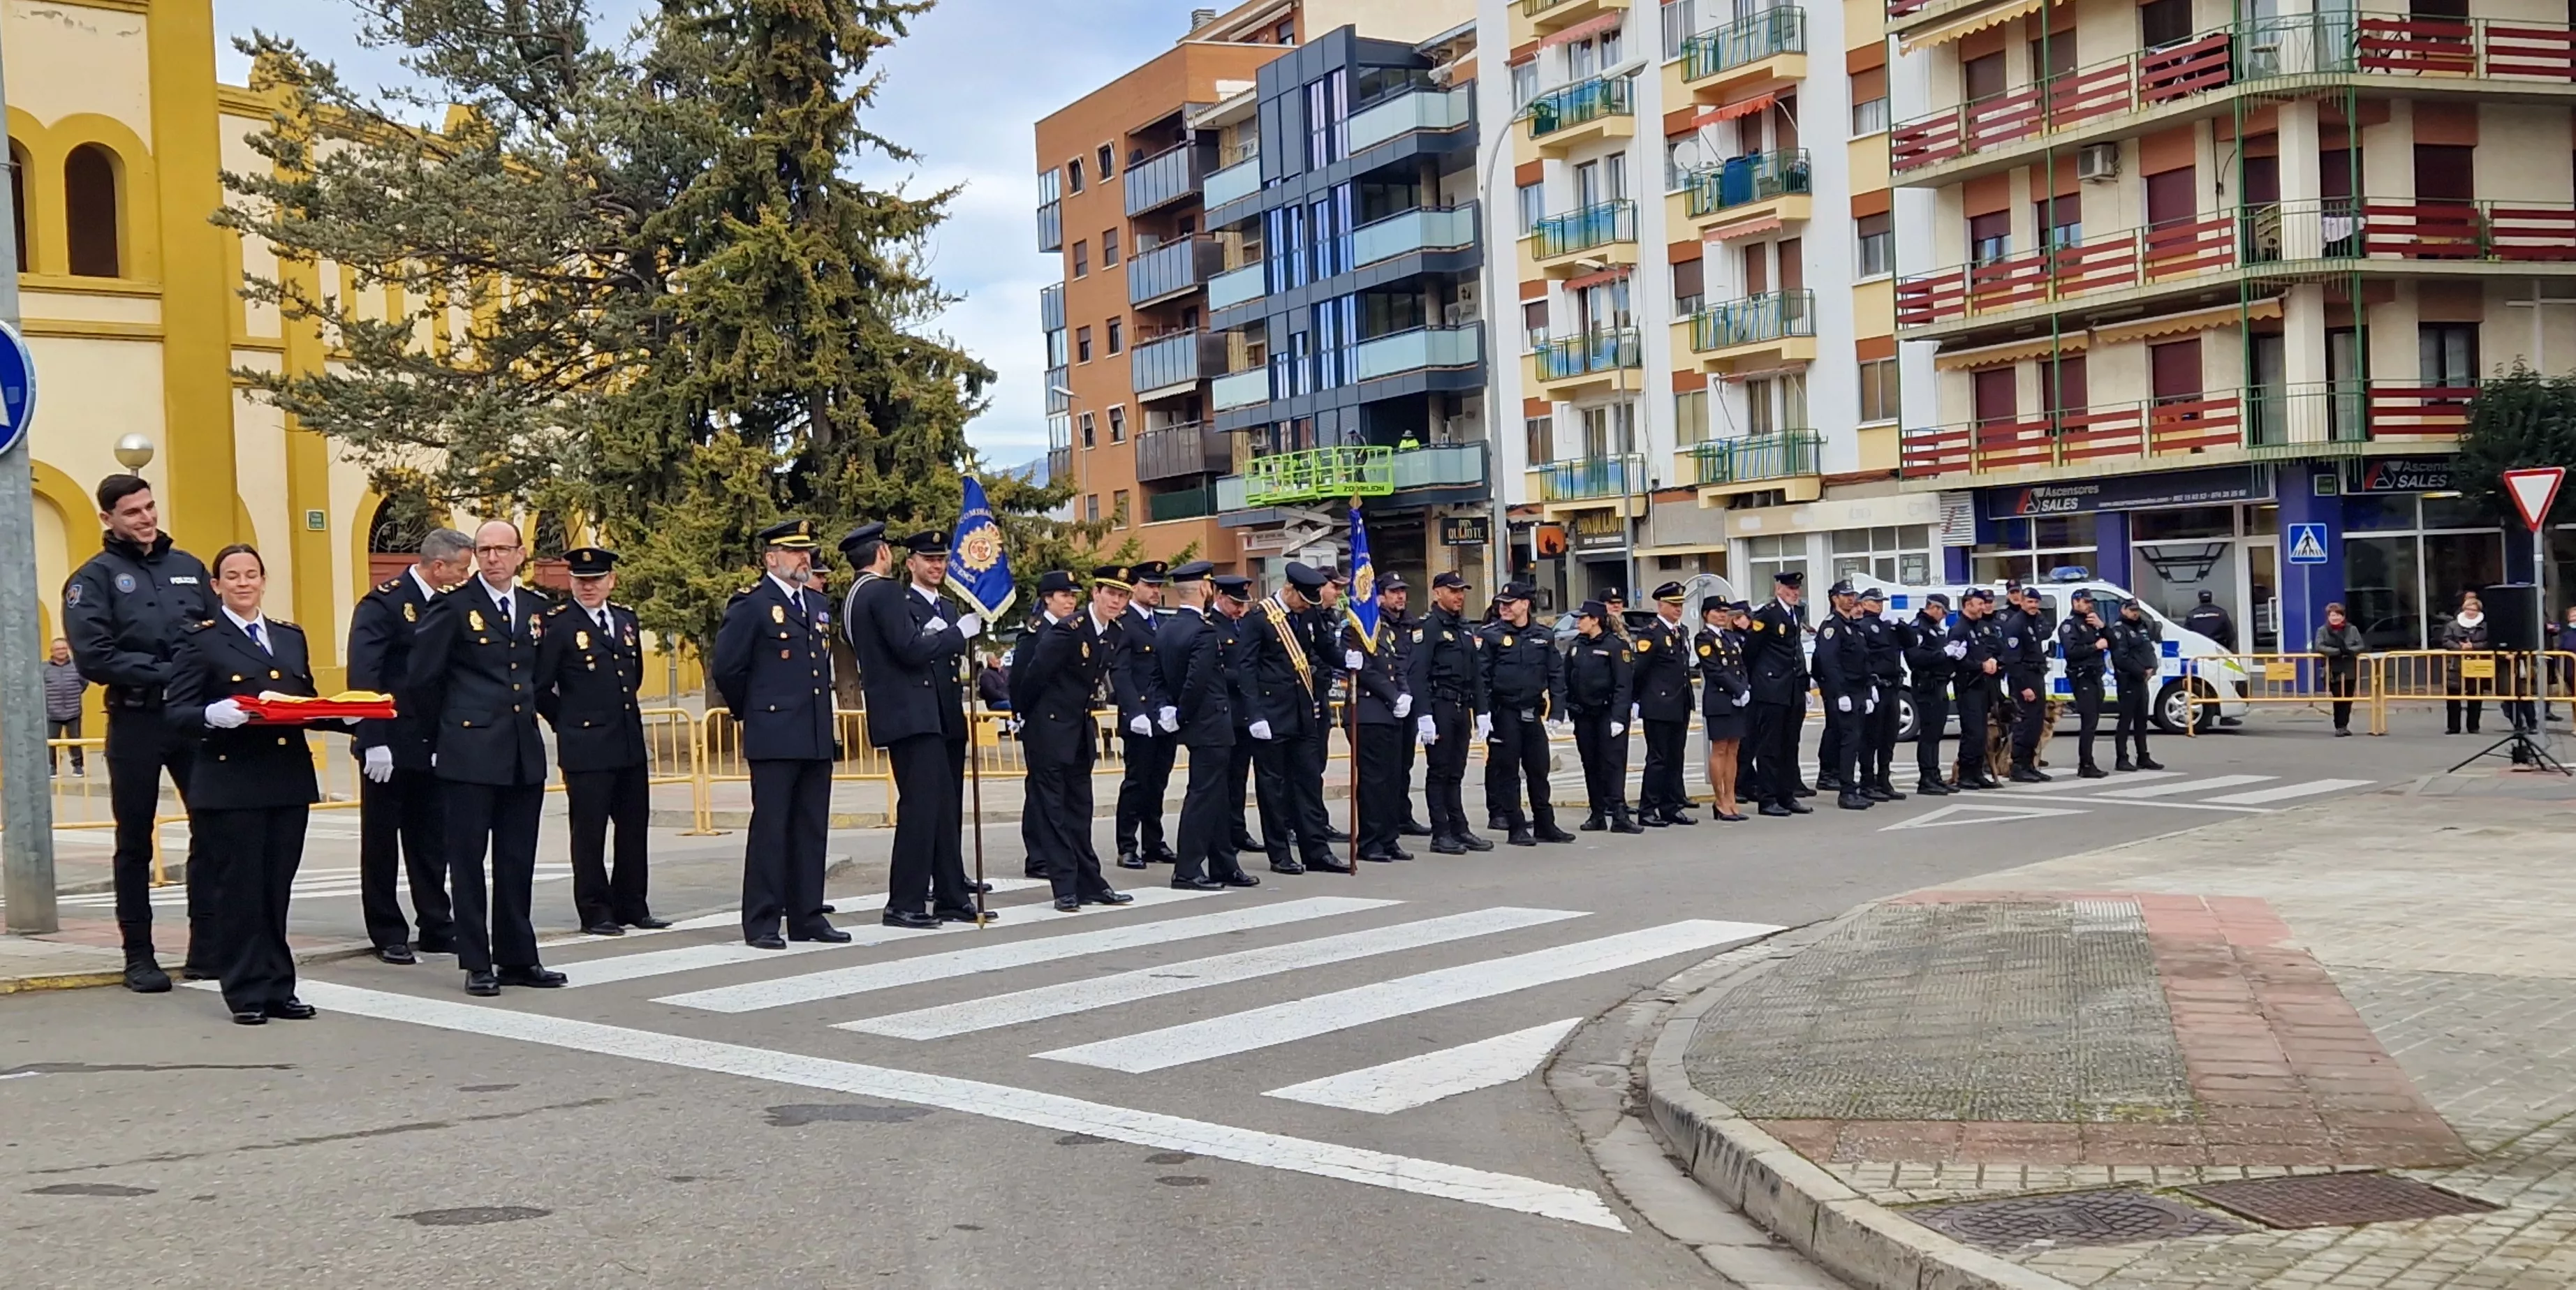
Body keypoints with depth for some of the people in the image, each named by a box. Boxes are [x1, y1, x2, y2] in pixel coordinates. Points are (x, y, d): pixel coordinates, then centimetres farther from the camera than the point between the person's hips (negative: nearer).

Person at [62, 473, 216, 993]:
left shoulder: (187, 567, 12)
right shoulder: (95, 578, -2)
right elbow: (94, 657, -12)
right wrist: (166, 673, -16)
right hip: (136, 722, -3)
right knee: (136, 843, 6)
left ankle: (208, 947, 10)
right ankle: (138, 955, 13)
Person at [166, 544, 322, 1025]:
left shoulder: (291, 637, 18)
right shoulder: (199, 639, 2)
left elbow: (309, 704, 19)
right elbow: (176, 713, -6)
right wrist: (212, 716, -26)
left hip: (288, 781, 5)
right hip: (232, 783, -4)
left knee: (278, 889, 7)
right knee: (240, 889, -1)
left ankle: (278, 989, 14)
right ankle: (247, 993, 7)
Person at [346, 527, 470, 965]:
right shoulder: (383, 604, -12)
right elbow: (362, 677, -19)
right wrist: (374, 742, -24)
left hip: (432, 744, 7)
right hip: (390, 746, -6)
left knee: (432, 842, 11)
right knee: (382, 843, 4)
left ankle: (436, 927, 18)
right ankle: (388, 935, 11)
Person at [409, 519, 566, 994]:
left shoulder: (535, 609, 11)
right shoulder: (454, 607, -5)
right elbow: (424, 677, -2)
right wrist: (455, 721, 7)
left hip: (525, 752, 5)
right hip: (471, 752, -5)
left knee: (518, 861, 9)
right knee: (468, 860, 1)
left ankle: (518, 958, 17)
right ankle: (477, 964, 6)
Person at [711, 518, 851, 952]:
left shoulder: (819, 605, 17)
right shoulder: (750, 606, -6)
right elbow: (726, 670, -6)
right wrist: (749, 714, 4)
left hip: (818, 737, 7)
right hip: (774, 738, -7)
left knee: (812, 830, 9)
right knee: (770, 829, -4)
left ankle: (807, 917, 15)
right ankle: (762, 923, 1)